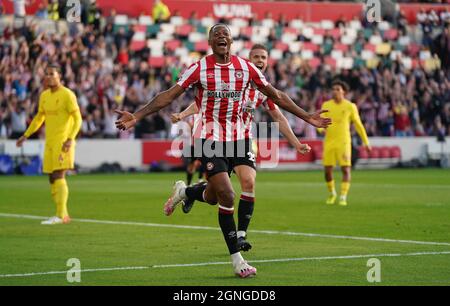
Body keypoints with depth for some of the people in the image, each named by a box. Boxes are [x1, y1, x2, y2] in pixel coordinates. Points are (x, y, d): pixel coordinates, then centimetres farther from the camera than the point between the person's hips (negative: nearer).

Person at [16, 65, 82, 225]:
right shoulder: (44, 96, 13)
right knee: (52, 178, 6)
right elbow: (39, 118, 26)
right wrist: (26, 135, 21)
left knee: (59, 176, -14)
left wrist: (71, 138, -23)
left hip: (63, 142, -7)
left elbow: (77, 119, -12)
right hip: (49, 142, 7)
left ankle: (61, 216, -15)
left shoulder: (67, 95, -9)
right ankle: (63, 215, 13)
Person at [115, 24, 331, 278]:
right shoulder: (199, 68, -5)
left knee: (212, 197, 8)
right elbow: (169, 96, -7)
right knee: (226, 195, -13)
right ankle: (237, 260, -2)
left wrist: (307, 117, 9)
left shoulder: (246, 67, 3)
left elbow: (276, 96, 11)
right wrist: (137, 116, -17)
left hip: (238, 137, 4)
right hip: (209, 139, -4)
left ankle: (183, 192, 45)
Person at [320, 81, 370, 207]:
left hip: (343, 142, -2)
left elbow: (358, 124, 7)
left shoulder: (350, 106, -1)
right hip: (329, 142, 2)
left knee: (346, 169, -11)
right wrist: (322, 128, -24)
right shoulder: (326, 105, 4)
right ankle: (332, 193, 26)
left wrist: (366, 142, 9)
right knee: (327, 170, 2)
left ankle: (343, 197, -6)